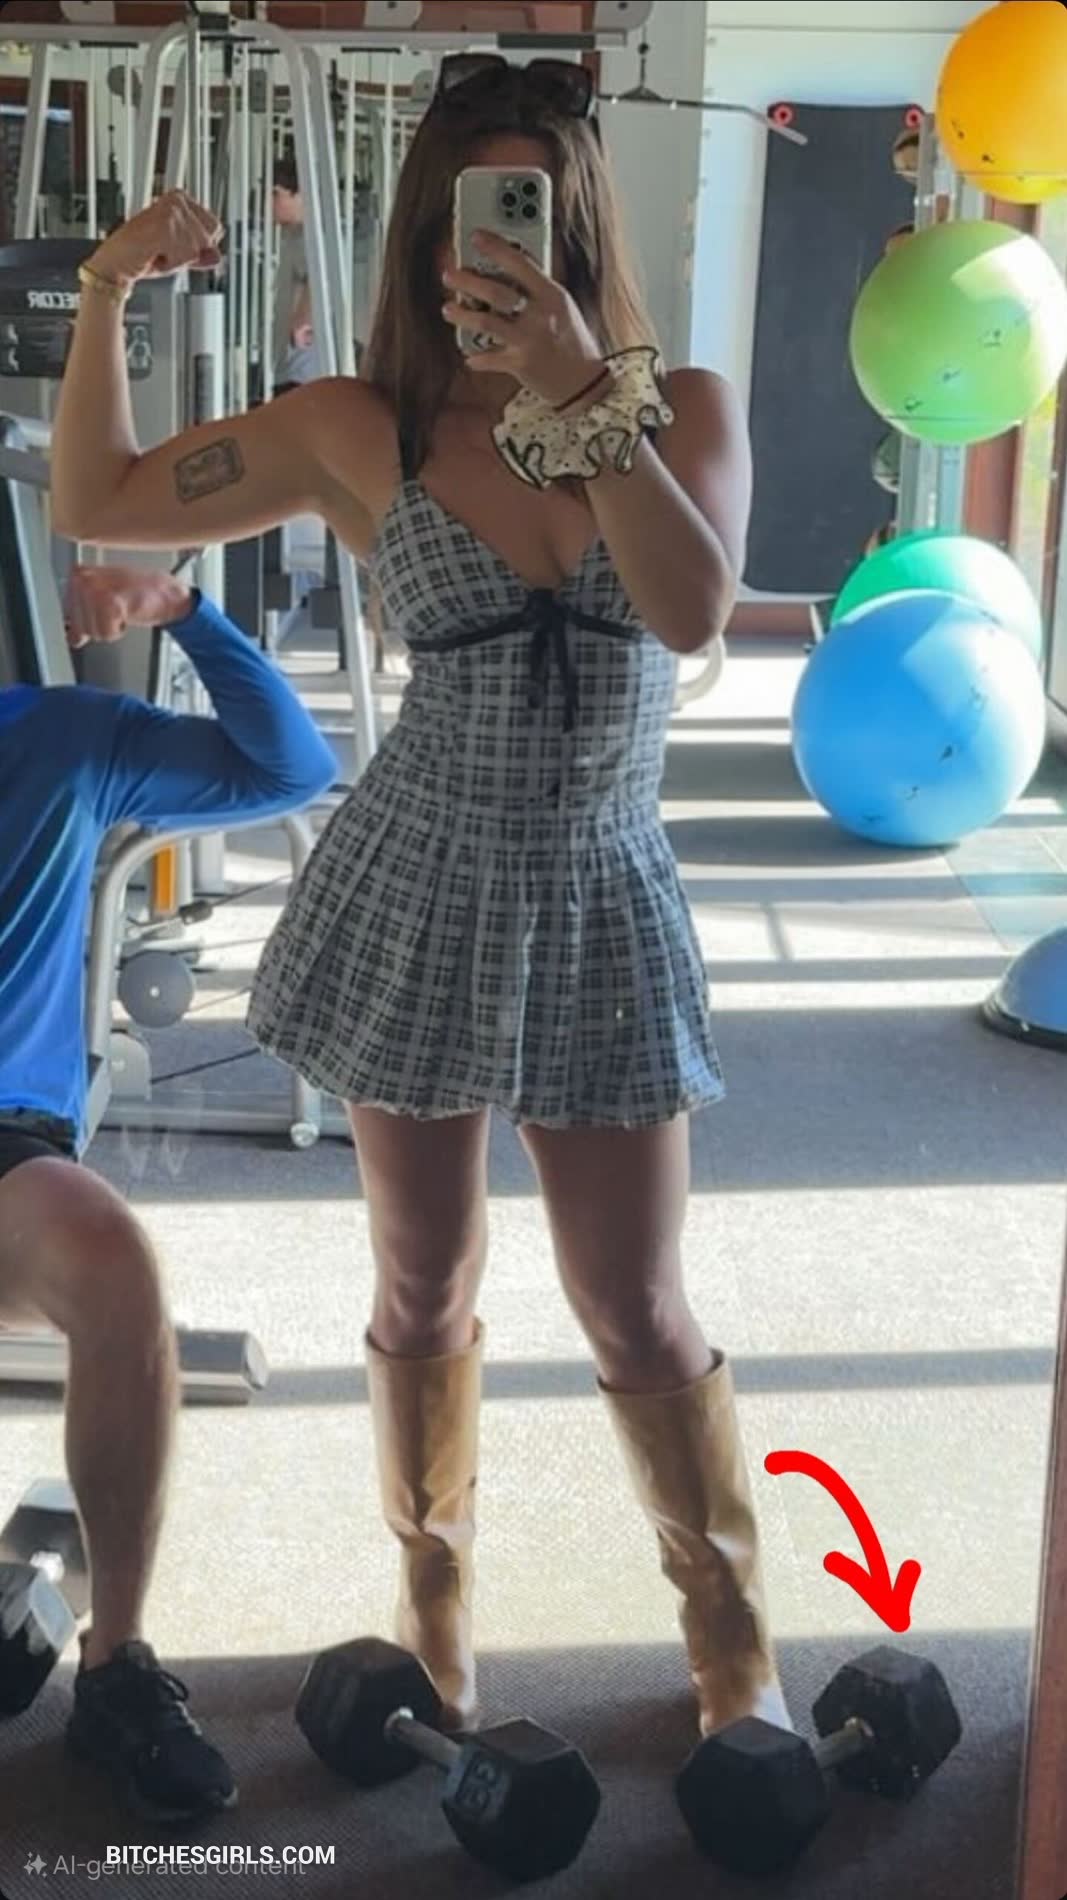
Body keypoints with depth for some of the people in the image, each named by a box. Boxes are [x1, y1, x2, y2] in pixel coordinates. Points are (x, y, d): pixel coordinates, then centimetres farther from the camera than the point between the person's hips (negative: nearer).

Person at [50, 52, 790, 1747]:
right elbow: (96, 501, 2)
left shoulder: (685, 410, -5)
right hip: (417, 901, 1)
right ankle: (435, 1588, 37)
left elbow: (695, 610, -23)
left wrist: (579, 392, -28)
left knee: (638, 1318, 5)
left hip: (603, 910, 0)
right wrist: (107, 297, -11)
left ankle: (735, 1635, 27)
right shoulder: (362, 431, -4)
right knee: (426, 1287, 14)